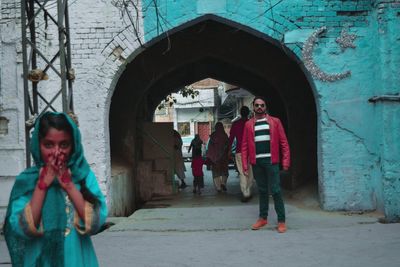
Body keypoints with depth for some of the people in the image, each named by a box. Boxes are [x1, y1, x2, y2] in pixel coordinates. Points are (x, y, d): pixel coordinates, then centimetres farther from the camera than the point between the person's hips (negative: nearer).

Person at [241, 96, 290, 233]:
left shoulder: (275, 122, 3)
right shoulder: (248, 124, 9)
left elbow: (283, 142, 1)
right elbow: (245, 146, 8)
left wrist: (286, 161, -7)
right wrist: (245, 165, 1)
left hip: (271, 161, -2)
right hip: (256, 162, 3)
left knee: (276, 191, -3)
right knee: (262, 190, 12)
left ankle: (281, 220, 3)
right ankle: (263, 218, 23)